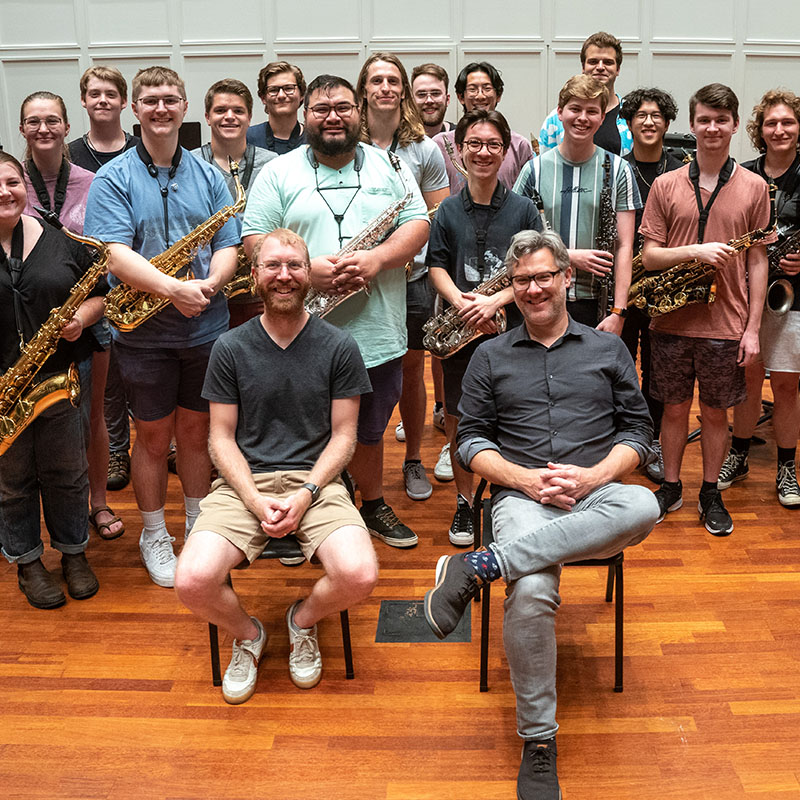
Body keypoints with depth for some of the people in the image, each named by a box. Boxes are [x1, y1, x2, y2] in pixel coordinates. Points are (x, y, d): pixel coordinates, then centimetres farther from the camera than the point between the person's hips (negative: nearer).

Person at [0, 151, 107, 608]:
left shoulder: (60, 240, 3)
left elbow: (99, 294, 10)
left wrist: (81, 318, -13)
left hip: (65, 376, 2)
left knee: (67, 473, 13)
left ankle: (74, 553, 32)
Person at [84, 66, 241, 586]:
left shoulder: (208, 176, 7)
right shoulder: (113, 178, -4)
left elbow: (229, 245, 2)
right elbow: (115, 254, -16)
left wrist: (209, 284, -19)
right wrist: (175, 288, -29)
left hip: (206, 326, 3)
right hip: (143, 332, -3)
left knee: (196, 429, 14)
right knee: (154, 435, 8)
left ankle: (198, 525, 32)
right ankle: (154, 536, 26)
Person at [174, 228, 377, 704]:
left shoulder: (339, 347, 3)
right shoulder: (230, 348, 6)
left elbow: (343, 437, 3)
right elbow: (222, 438, 5)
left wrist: (305, 495, -13)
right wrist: (256, 501, -12)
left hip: (316, 481, 0)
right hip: (244, 482, 1)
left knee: (360, 576, -26)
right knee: (192, 582, -23)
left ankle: (304, 620, 11)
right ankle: (247, 635, 13)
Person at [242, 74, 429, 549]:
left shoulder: (389, 166, 9)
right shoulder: (279, 173, 3)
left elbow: (418, 225, 1)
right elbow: (255, 240, -3)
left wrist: (376, 260, -17)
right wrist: (307, 270, -19)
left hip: (378, 334, 2)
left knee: (370, 431, 18)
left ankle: (374, 505, 37)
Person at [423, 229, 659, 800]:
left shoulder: (608, 349, 17)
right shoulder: (491, 357, 16)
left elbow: (638, 429, 12)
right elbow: (472, 438, 11)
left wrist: (593, 476, -8)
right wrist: (522, 478, -8)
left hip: (596, 493, 1)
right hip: (521, 497, -1)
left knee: (643, 508, -37)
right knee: (531, 594, -33)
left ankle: (481, 566, -35)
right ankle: (539, 743, -14)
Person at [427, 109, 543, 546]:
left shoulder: (523, 209, 2)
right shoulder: (448, 211, 6)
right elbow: (437, 265, 4)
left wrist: (496, 300, -16)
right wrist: (460, 301, -15)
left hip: (511, 328, -1)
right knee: (458, 419, 6)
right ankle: (464, 502, 23)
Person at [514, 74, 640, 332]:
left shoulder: (618, 170, 4)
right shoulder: (535, 169, 5)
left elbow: (624, 247, 0)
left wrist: (618, 312, -9)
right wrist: (570, 256, -10)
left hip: (598, 302, 0)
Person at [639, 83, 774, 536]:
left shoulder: (754, 187, 1)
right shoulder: (666, 185, 1)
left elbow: (757, 261, 2)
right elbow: (650, 255, -1)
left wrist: (753, 328, -3)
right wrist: (694, 251, -20)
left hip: (726, 324, 0)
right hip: (673, 321, 0)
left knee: (716, 412, 11)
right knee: (675, 409, 12)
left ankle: (711, 494, 27)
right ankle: (671, 487, 29)